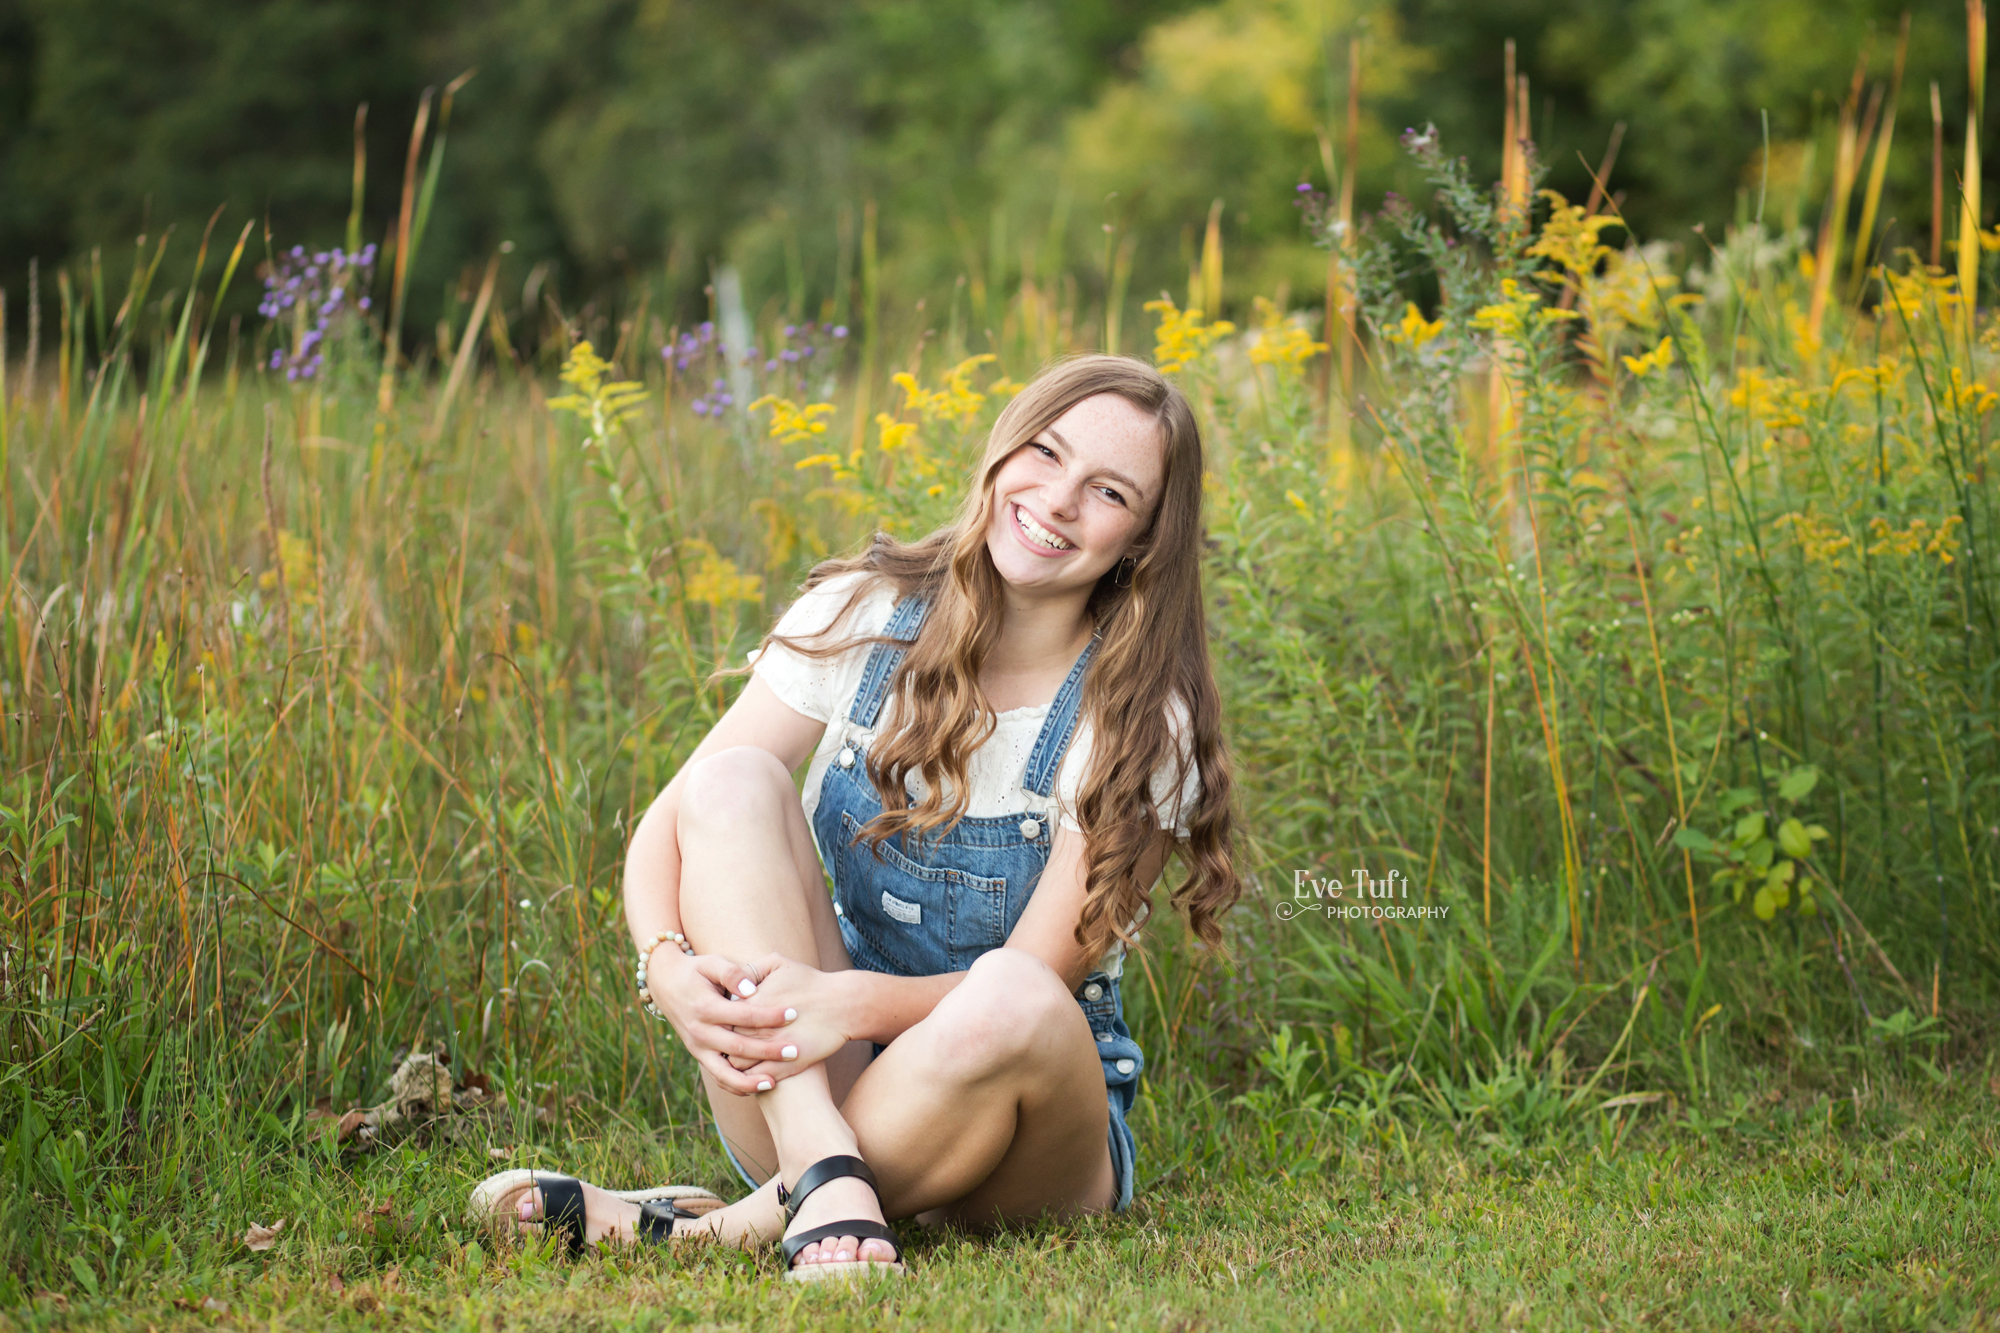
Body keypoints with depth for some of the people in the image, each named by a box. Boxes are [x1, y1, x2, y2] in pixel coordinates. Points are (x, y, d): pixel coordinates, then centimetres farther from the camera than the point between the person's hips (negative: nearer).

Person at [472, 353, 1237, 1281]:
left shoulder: (1143, 721, -10)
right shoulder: (864, 616, -3)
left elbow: (1036, 977, -15)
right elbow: (669, 826, -5)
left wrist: (858, 1000, -34)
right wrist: (669, 965, -27)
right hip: (803, 1095, 3)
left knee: (1015, 1001, -38)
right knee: (735, 781, -21)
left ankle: (709, 1227, -26)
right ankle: (826, 1184, -35)